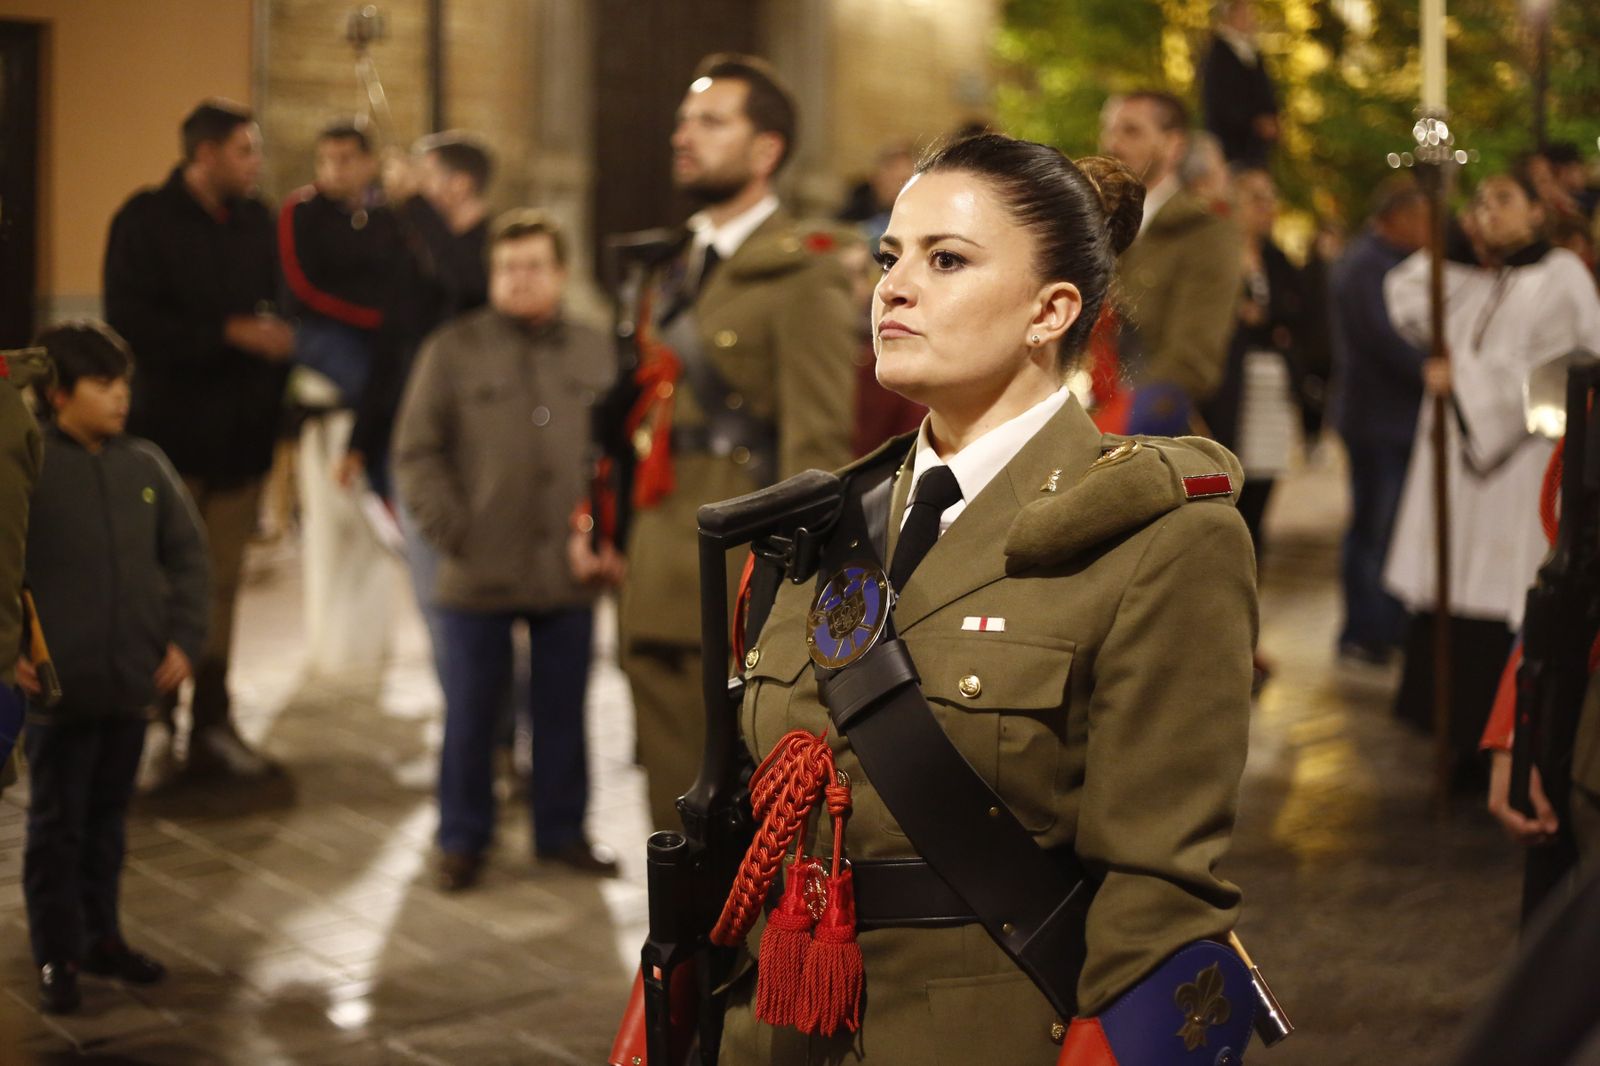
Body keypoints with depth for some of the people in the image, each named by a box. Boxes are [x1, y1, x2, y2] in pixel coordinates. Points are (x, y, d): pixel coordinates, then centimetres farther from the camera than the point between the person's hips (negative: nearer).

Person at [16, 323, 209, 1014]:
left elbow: (186, 554, 10)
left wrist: (183, 639, 2)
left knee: (108, 815, 17)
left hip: (133, 684, 4)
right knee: (56, 825, 6)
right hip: (58, 689, -4)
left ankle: (100, 936, 31)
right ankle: (56, 957, 16)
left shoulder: (146, 466, 4)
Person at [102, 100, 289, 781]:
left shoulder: (256, 222, 13)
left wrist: (277, 373, 0)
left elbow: (276, 309, 16)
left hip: (240, 435, 4)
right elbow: (130, 321, -12)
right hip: (171, 432, -4)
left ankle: (212, 726, 12)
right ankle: (155, 725, 5)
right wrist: (231, 334, -16)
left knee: (222, 585, 6)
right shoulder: (145, 221, -3)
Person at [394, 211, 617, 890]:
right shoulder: (453, 350, -2)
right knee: (470, 712, 7)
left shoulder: (595, 355, 8)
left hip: (570, 576, 2)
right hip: (478, 575, -2)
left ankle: (561, 830, 25)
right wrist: (450, 528, -9)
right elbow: (416, 452, -2)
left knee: (563, 711, 11)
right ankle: (463, 839, 20)